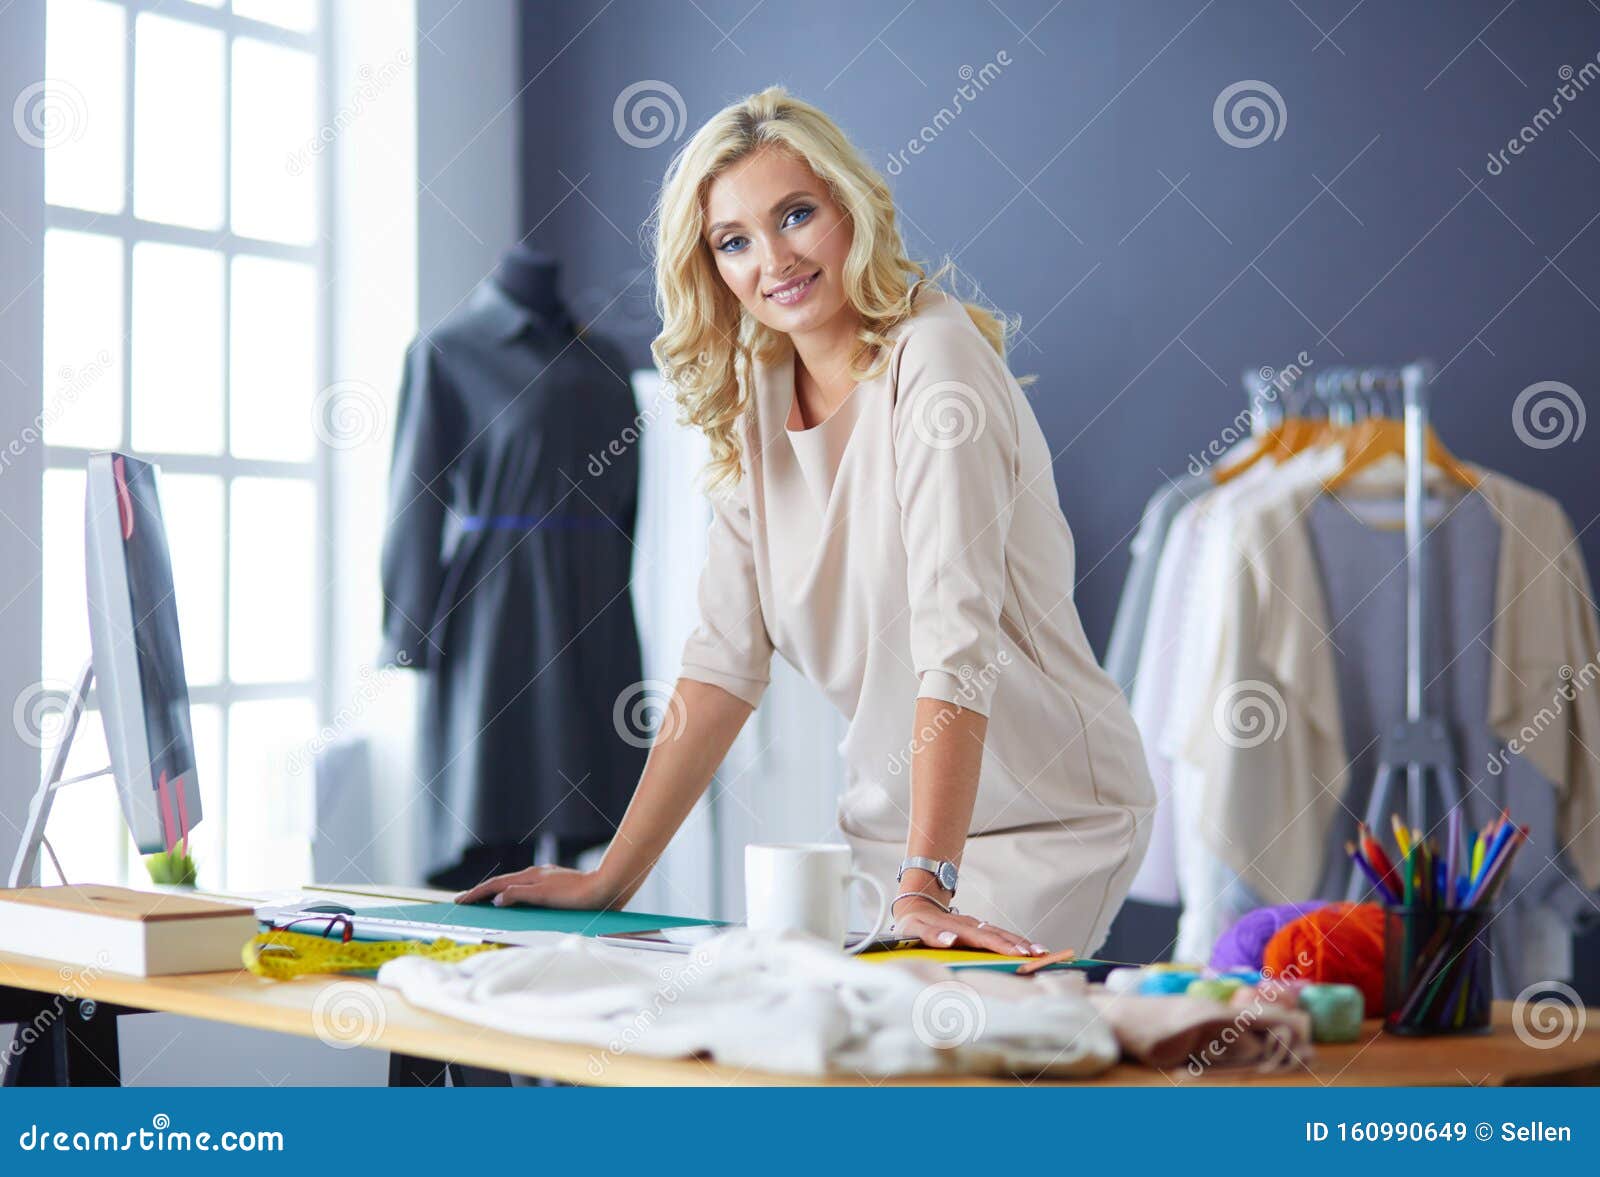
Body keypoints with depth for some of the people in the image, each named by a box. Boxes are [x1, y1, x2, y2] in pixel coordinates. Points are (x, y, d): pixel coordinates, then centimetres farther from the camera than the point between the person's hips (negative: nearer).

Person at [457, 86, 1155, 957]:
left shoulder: (932, 357, -17)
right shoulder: (756, 399, 5)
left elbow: (955, 633, -27)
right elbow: (727, 653, 3)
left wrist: (927, 888, -35)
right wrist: (609, 882, 0)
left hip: (1046, 817, -6)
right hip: (891, 814, 6)